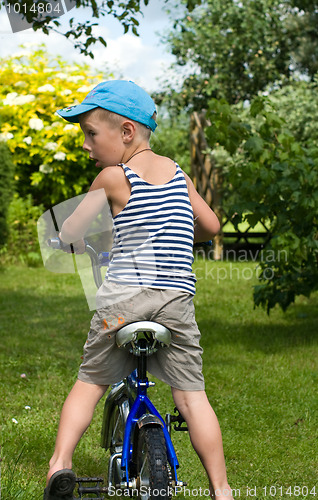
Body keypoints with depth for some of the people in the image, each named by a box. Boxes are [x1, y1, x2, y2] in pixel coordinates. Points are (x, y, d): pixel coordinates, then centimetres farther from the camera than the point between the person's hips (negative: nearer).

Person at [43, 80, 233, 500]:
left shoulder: (113, 177, -1)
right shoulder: (177, 173, 11)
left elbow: (70, 232, 4)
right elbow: (211, 227, 17)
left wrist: (81, 244, 27)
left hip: (123, 296, -3)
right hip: (177, 299, 3)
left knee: (90, 381, 14)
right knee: (191, 394, 6)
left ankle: (60, 462, 1)